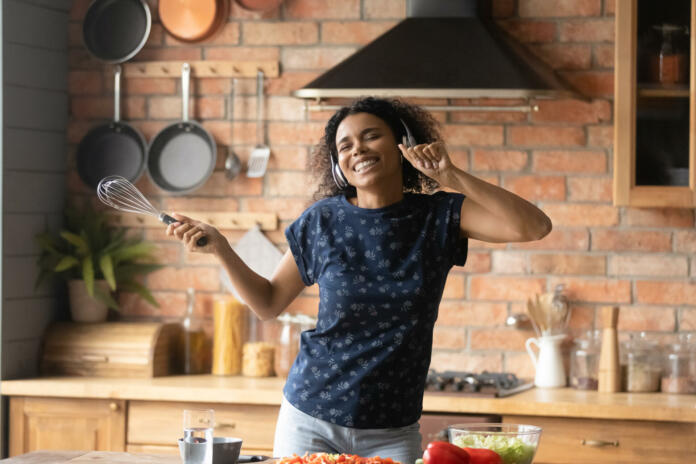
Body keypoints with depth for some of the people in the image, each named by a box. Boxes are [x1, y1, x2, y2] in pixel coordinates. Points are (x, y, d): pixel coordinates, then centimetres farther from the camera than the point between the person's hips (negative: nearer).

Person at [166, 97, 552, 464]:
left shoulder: (438, 216, -1)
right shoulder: (324, 221, 0)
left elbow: (534, 227, -13)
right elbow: (269, 302, 10)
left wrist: (453, 177, -18)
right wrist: (218, 246, -3)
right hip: (310, 422, 1)